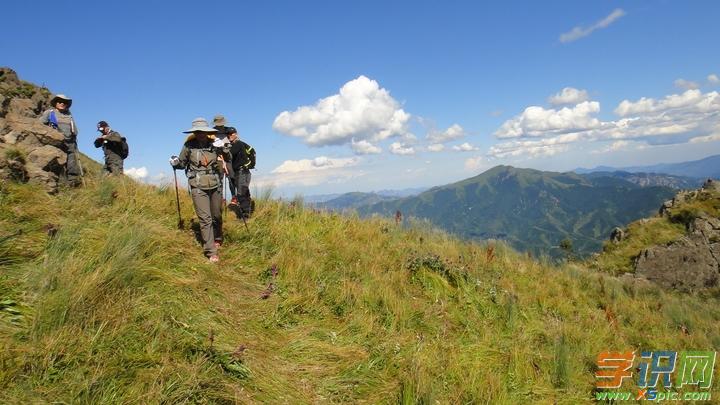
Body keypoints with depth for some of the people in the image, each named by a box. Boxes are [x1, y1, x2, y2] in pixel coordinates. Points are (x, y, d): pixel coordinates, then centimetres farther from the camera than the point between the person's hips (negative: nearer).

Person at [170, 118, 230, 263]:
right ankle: (211, 252, -5)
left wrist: (224, 149, -11)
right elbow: (182, 163, 9)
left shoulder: (214, 143, -2)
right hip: (198, 187, -2)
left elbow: (228, 159, 7)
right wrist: (175, 163, -12)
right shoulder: (189, 146, -5)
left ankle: (218, 239, 43)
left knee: (217, 216, 16)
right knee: (205, 219, -8)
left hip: (215, 185, 3)